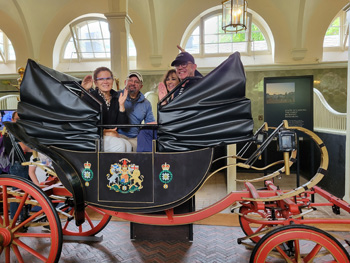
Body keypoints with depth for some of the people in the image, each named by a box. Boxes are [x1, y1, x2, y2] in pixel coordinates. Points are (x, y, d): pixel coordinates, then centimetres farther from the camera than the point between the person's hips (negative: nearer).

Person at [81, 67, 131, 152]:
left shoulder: (117, 98, 10)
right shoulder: (89, 97, -2)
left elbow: (123, 125, 3)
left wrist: (121, 105, -7)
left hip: (112, 136, 4)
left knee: (127, 145, -27)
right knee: (119, 145, -30)